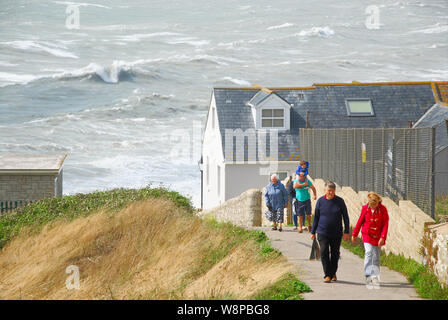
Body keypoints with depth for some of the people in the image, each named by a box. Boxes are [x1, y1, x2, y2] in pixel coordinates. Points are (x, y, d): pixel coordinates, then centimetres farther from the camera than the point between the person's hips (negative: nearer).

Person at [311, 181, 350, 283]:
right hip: (323, 233, 0)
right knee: (324, 253, -13)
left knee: (335, 254, 10)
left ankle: (333, 273, 28)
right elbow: (316, 217, 7)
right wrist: (313, 232, 9)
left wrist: (346, 232, -2)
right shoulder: (320, 201, -1)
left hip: (336, 233, 0)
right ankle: (327, 275, -9)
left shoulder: (340, 201, -3)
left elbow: (345, 217, 2)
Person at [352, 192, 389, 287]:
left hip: (377, 236, 1)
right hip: (367, 235, -1)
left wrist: (383, 237, -16)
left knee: (376, 257, 6)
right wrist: (354, 234, 10)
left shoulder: (383, 209, -7)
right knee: (369, 253, -18)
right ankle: (368, 276, -20)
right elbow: (360, 222, 5)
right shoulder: (365, 208, -5)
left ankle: (375, 277, 17)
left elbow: (385, 224, -7)